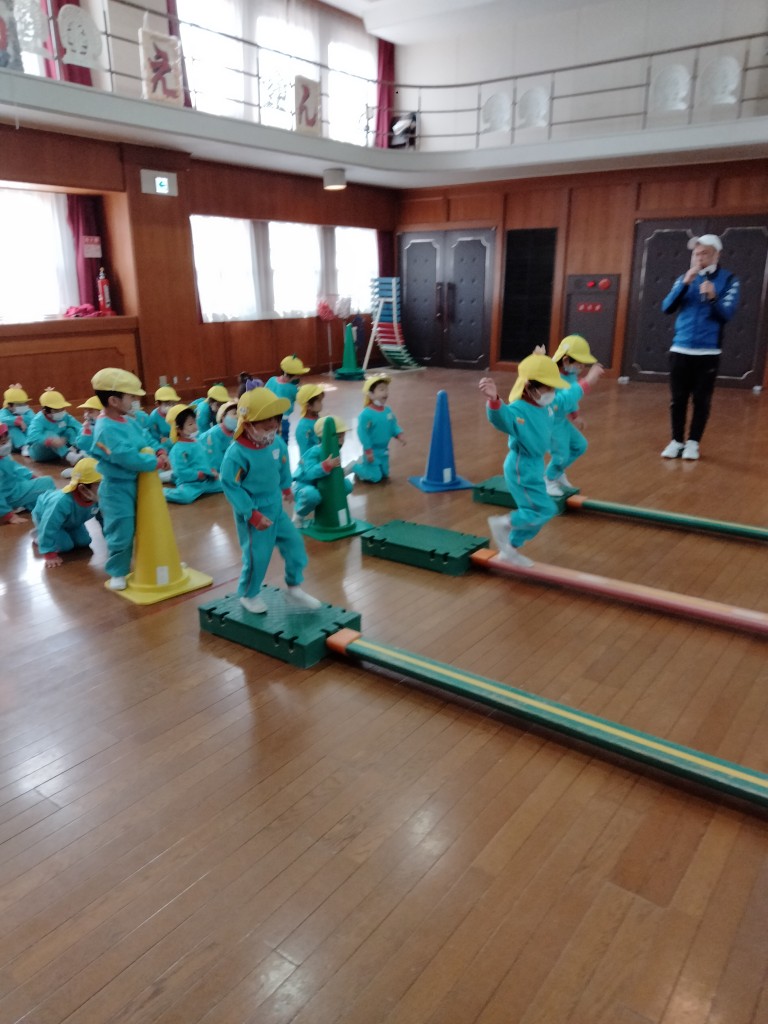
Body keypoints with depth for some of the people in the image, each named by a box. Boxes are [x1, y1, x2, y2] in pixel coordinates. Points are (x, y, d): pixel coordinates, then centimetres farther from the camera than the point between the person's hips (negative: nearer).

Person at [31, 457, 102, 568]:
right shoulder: (62, 502, -48)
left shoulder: (100, 499, -30)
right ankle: (39, 536, 8)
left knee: (84, 542, -3)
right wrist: (50, 555, -36)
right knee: (65, 545, -18)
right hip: (45, 516, -6)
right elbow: (49, 527, -40)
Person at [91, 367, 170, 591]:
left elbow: (144, 443, 10)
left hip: (136, 482, 9)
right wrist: (156, 462, -22)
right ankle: (117, 573, 17)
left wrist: (159, 453, -12)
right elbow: (128, 457, -31)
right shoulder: (107, 428, -25)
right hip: (117, 488, -9)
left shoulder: (129, 421, 4)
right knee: (121, 532, -1)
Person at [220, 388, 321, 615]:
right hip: (253, 513, -6)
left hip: (276, 508, 6)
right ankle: (248, 595, 28)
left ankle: (294, 588, 26)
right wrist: (253, 514, -20)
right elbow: (229, 485, -22)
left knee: (294, 542, 9)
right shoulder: (237, 453, -26)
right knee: (257, 555, 2)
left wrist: (286, 487, 28)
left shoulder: (277, 443, -8)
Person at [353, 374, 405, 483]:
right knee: (375, 477, -2)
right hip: (372, 451, -7)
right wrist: (368, 451, -21)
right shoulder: (366, 414, -26)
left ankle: (363, 463, 36)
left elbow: (394, 425, 9)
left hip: (384, 450, 7)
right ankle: (356, 466, 21)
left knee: (384, 475, 18)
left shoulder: (388, 410, -4)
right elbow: (362, 433, -23)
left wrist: (399, 435, -9)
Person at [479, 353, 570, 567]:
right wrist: (494, 400, -75)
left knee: (532, 512, 18)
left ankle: (511, 549, 34)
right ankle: (502, 524, 11)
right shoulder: (518, 410, -31)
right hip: (522, 469, -10)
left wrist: (579, 387, 38)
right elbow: (501, 417, -55)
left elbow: (567, 397, 23)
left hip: (536, 465, 10)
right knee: (544, 510, -7)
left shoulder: (547, 405, -2)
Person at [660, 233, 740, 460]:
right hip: (680, 349, 2)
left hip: (708, 352, -2)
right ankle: (677, 440, 14)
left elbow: (727, 314, -9)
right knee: (678, 398, 5)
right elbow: (667, 308, -3)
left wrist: (713, 298, -27)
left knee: (702, 399, 2)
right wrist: (684, 284, -15)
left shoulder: (728, 280, 0)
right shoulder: (685, 278, 8)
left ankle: (693, 442, 13)